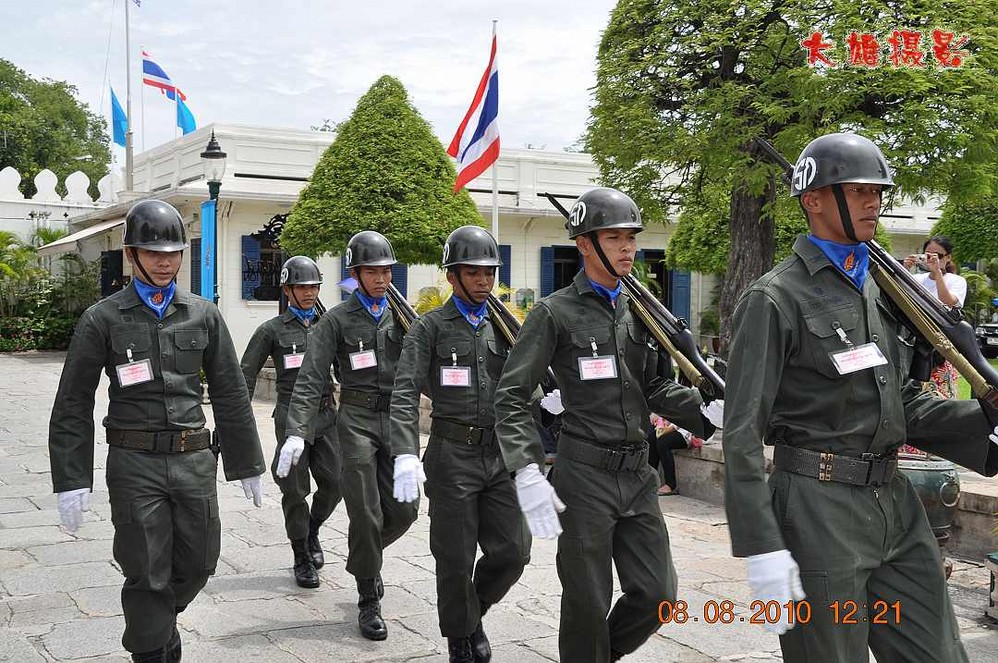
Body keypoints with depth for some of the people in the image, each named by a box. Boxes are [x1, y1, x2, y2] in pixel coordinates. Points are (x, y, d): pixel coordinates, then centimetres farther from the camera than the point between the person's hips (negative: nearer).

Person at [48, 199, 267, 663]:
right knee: (147, 574, 2)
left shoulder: (204, 315, 6)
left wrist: (247, 465, 11)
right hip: (134, 463, -3)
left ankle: (156, 621, 41)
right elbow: (73, 405, 0)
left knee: (197, 564, 12)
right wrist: (71, 481, -5)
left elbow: (230, 396, 10)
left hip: (194, 461, 3)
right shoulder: (103, 319, -2)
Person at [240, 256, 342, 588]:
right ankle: (302, 558, 17)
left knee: (334, 483, -2)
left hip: (326, 415, 3)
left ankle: (312, 531, 28)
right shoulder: (272, 330, 2)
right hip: (291, 415, -3)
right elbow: (246, 374, 2)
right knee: (295, 490, 2)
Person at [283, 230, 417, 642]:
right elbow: (311, 379, -8)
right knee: (366, 513, -3)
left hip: (397, 418, 4)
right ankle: (369, 601, 13)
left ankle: (366, 555, 35)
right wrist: (297, 432, -19)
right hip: (357, 421, -3)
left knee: (404, 510, 3)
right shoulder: (337, 320, -1)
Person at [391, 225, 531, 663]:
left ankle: (472, 609, 31)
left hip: (502, 454, 4)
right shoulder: (430, 328, -2)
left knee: (513, 552, 2)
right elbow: (405, 394, -11)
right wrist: (406, 454, -25)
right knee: (455, 558, 4)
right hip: (453, 455, -4)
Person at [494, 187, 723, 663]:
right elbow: (511, 398, -10)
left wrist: (708, 411, -3)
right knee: (588, 602, 5)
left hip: (637, 476, 6)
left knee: (657, 593, 8)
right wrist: (527, 472, -20)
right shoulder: (555, 313, -7)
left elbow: (655, 388, 14)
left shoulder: (637, 311, 11)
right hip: (585, 476, -5)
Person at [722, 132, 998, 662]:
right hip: (821, 512, -7)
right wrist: (762, 548, -19)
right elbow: (743, 433, -14)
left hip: (896, 503, 7)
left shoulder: (880, 290, 13)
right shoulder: (775, 299, -10)